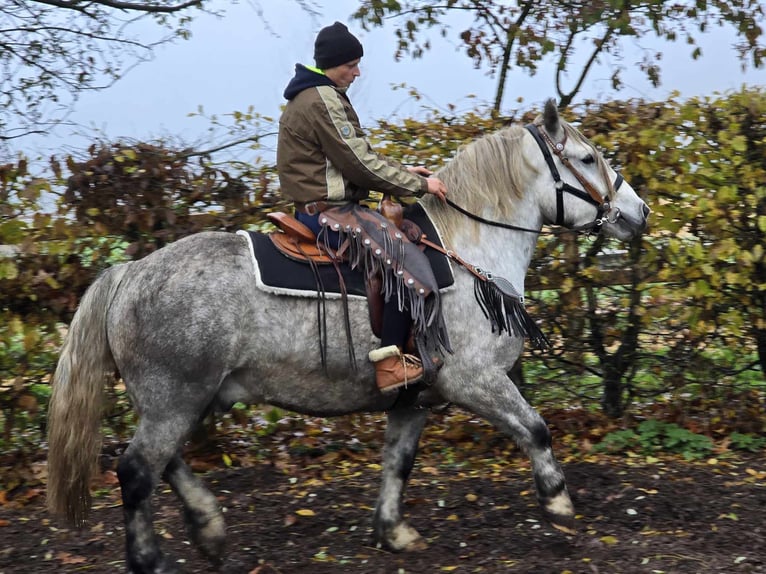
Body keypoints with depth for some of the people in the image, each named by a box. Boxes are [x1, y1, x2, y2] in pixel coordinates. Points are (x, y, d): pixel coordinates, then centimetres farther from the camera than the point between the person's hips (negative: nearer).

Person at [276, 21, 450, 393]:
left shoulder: (313, 96, 17)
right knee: (409, 263, -18)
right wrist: (419, 185, -12)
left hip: (320, 206, 11)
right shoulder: (323, 100, -17)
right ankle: (390, 364, -19)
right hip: (328, 211, -11)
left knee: (402, 235, 19)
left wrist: (403, 172, 11)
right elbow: (360, 163, -19)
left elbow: (353, 155, 20)